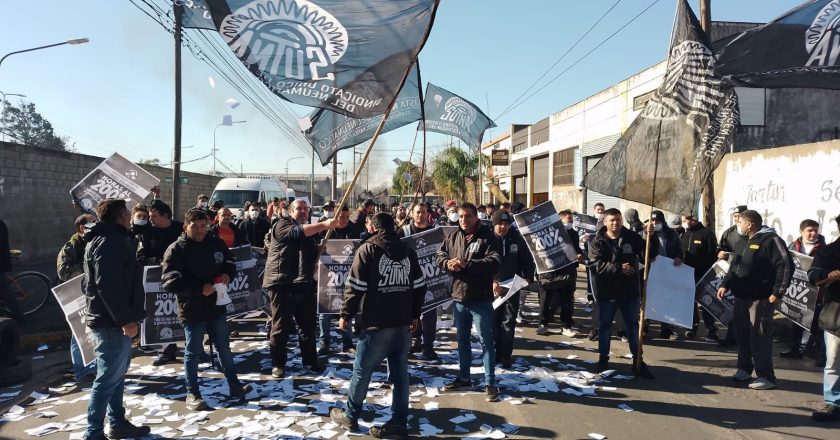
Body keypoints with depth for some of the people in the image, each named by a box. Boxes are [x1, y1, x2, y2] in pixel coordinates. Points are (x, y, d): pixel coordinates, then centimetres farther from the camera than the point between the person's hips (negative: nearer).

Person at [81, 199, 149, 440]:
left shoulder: (104, 239, 16)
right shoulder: (109, 241, -18)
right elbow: (108, 286, -27)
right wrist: (126, 319, -25)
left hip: (111, 319, 11)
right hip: (112, 321, -11)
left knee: (116, 374, 17)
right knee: (109, 378, -3)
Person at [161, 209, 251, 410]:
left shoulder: (216, 243, 3)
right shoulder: (176, 249, -12)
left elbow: (230, 262, 17)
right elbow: (169, 281, -19)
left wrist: (227, 274, -7)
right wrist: (199, 288, -26)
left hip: (216, 306, 5)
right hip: (191, 310, -5)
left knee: (224, 347, 16)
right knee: (193, 352, 6)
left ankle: (234, 385, 29)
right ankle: (192, 393, 21)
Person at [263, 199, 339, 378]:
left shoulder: (311, 229, 18)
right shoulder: (282, 225, -5)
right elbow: (298, 232, -26)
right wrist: (325, 224, -36)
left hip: (305, 285, 6)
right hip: (282, 284, -6)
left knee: (308, 326, 10)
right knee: (280, 328, 2)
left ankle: (310, 361, 21)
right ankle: (278, 364, 14)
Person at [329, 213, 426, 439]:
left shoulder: (367, 249, -5)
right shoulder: (408, 251, 11)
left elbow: (355, 287, -9)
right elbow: (419, 286, 13)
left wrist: (346, 315, 0)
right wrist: (414, 314, 22)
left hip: (376, 324, -5)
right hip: (403, 323, 5)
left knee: (362, 371, 9)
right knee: (400, 372, 8)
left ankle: (350, 416, 22)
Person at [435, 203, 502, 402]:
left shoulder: (487, 236, -10)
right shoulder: (452, 236, 7)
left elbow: (494, 261, -21)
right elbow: (439, 255, 10)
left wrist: (466, 264, -25)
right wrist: (448, 263, -14)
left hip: (481, 298, -6)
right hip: (459, 296, 6)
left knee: (485, 340, 1)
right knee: (462, 339, 18)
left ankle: (490, 383, 9)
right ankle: (463, 377, 32)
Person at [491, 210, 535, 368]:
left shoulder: (517, 239, 0)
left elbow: (527, 260, 7)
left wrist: (528, 277, -7)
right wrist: (491, 282, -24)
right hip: (492, 288, -2)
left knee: (508, 322, 6)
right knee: (493, 322, 5)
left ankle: (506, 355, 13)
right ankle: (494, 353, 18)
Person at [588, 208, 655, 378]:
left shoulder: (632, 237, 3)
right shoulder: (597, 241, -4)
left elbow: (648, 256, 2)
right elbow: (596, 265, -16)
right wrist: (618, 268, -24)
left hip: (630, 291, 2)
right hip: (607, 291, -1)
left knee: (633, 326, 10)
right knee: (605, 326, 10)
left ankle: (638, 361, 19)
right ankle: (603, 359, 25)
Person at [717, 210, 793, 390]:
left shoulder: (770, 240, -12)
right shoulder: (744, 243, 16)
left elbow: (786, 265, -18)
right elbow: (734, 267, 23)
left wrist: (778, 292, -19)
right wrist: (725, 284, 9)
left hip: (760, 299, -9)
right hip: (741, 297, 9)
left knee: (759, 336, -6)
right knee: (741, 333, 13)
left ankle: (766, 376, 2)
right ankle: (744, 369, 26)